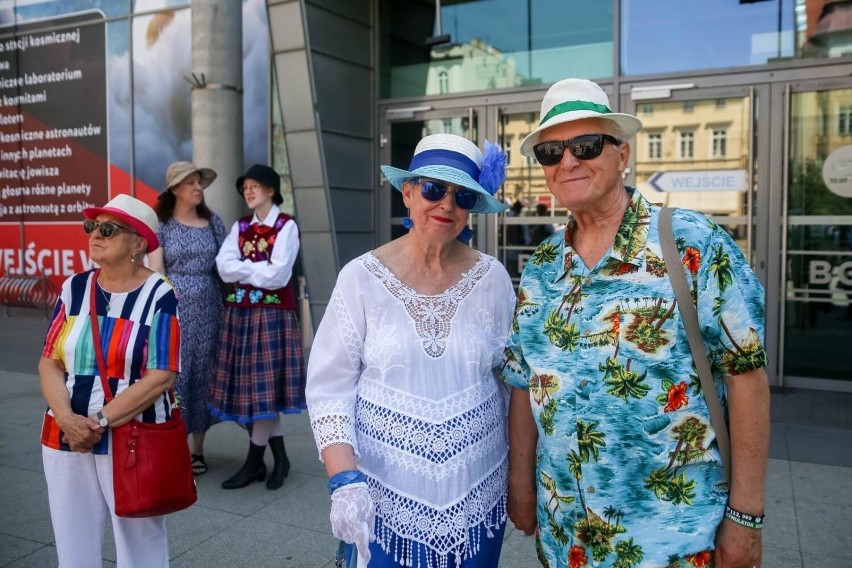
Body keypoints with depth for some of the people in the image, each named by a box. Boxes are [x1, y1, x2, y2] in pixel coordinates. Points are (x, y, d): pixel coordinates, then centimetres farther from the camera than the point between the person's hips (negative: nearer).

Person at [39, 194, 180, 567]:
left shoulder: (159, 295, -10)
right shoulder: (74, 289, 5)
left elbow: (161, 377, -15)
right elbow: (49, 363, 3)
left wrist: (99, 422, -17)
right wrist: (67, 419, -13)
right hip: (66, 437, 4)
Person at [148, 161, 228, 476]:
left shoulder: (213, 222, 9)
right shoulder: (161, 224, 2)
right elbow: (155, 271, -1)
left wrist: (228, 307, 3)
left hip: (208, 308, 3)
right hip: (173, 307, -2)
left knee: (203, 374, 5)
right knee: (172, 373, -5)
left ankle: (197, 449, 15)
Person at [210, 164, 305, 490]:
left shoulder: (287, 226, -4)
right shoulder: (240, 227, 13)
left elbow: (278, 275, -15)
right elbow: (224, 268, -2)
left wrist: (244, 269, -5)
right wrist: (259, 268, -10)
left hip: (272, 313, -6)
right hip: (240, 312, 6)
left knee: (263, 384, -2)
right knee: (251, 386, 7)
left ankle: (254, 462, 9)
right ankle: (279, 457, 19)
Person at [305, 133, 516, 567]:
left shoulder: (493, 279, -4)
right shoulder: (361, 277, -8)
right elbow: (329, 386, -7)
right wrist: (344, 480, -16)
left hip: (477, 494, 2)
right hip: (382, 496, -1)